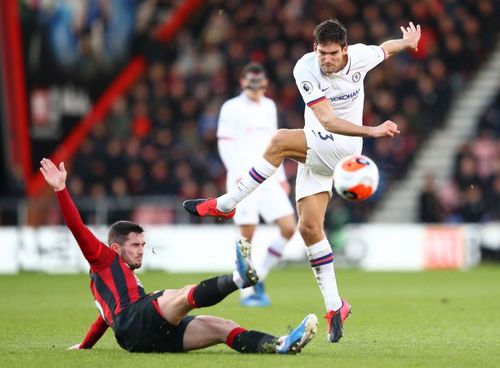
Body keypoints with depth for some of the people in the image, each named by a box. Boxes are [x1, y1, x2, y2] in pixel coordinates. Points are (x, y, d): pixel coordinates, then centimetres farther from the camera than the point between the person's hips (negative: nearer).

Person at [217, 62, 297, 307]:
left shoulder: (269, 107, 16)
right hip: (243, 180, -6)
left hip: (269, 179, 6)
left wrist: (281, 177, 19)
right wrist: (238, 175, -18)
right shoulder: (232, 108, -2)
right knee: (247, 236, -7)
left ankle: (258, 276, 10)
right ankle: (247, 291, 4)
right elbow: (225, 145, -7)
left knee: (289, 228, -5)